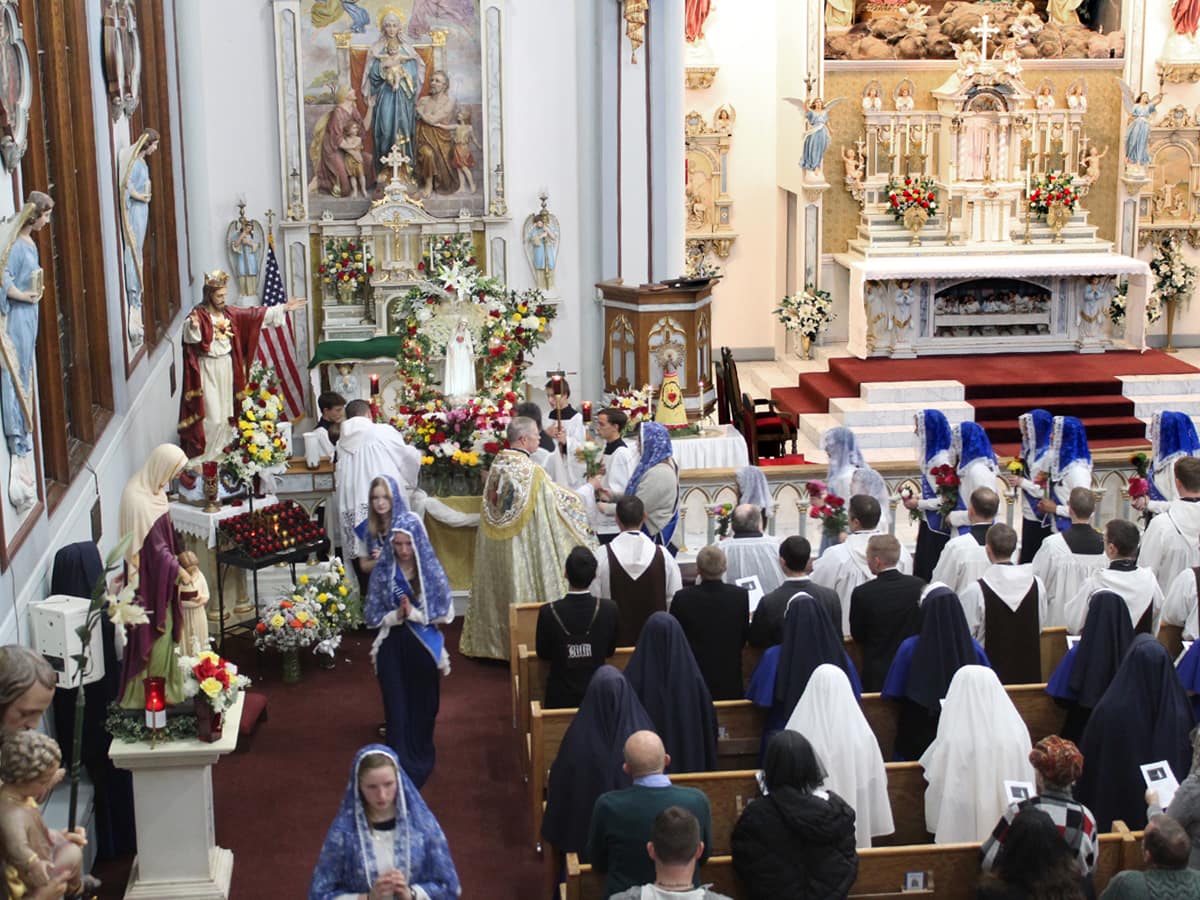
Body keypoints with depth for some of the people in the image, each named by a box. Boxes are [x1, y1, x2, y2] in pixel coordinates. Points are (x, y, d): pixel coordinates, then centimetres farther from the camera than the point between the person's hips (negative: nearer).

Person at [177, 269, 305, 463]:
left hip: (227, 367, 7)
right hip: (208, 370, -7)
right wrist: (192, 327, -57)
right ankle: (202, 456, 2)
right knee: (211, 415, -8)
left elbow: (255, 314, 11)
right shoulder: (199, 315, -14)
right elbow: (191, 336, -33)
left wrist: (283, 308, 9)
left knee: (225, 413, 12)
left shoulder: (228, 313, 7)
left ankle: (220, 451, 23)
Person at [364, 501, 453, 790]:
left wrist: (414, 613, -18)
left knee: (423, 706, 13)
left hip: (425, 647, 1)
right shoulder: (382, 572, -5)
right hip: (393, 648, -1)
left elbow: (445, 614, -5)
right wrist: (397, 615, -18)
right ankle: (402, 770, 5)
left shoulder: (432, 571, -5)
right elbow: (373, 616, 0)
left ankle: (421, 760, 35)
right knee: (398, 709, -2)